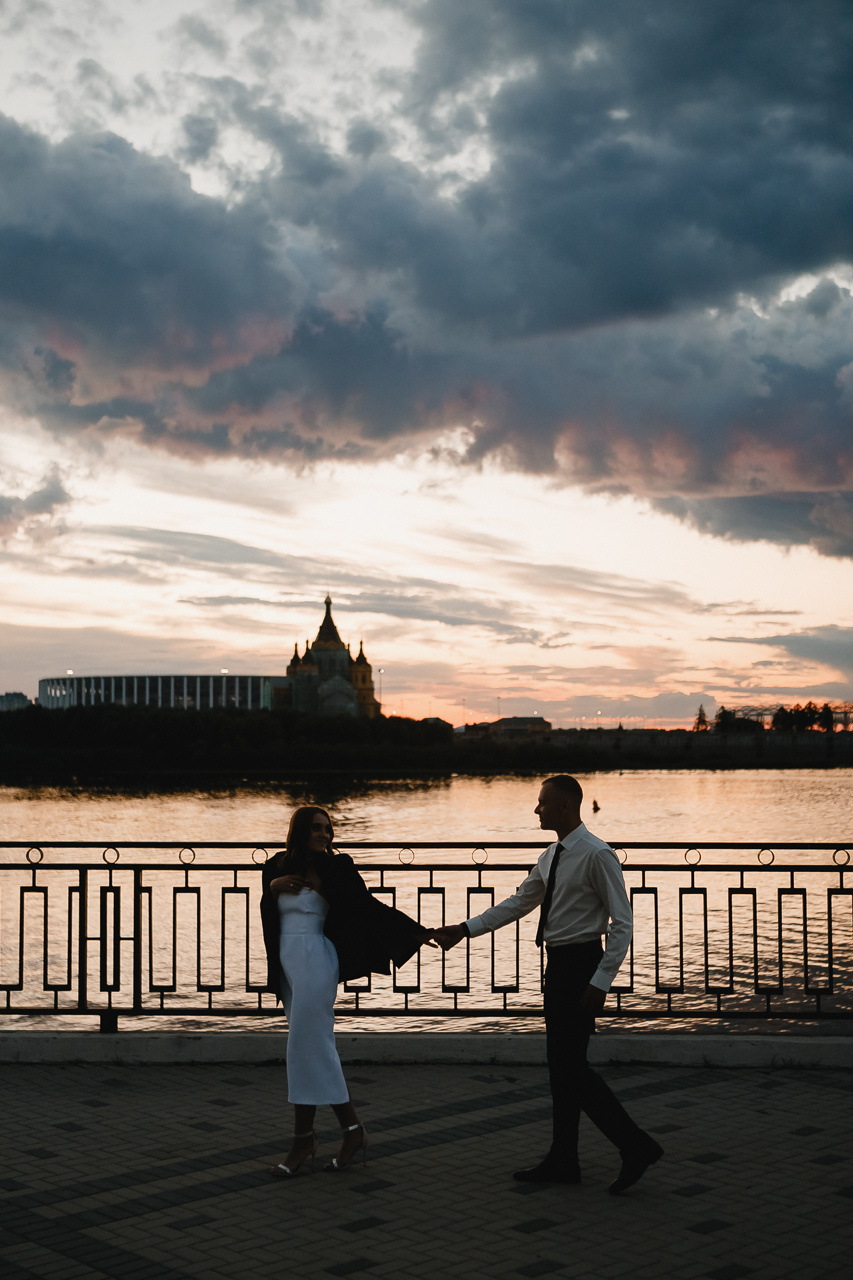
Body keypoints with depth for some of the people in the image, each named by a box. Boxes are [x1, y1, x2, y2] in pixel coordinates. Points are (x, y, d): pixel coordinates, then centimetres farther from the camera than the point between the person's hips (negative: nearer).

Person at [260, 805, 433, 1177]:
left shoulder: (334, 868, -2)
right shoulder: (277, 867, 11)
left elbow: (368, 904, -2)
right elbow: (267, 916, 18)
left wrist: (416, 931, -7)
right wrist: (272, 887, -3)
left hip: (314, 960, -5)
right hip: (286, 962, 6)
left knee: (306, 1046, -8)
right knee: (317, 1049, 6)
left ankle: (303, 1140, 0)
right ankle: (352, 1129, 14)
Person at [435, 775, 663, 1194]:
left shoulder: (597, 855, -15)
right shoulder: (551, 857, 11)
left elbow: (622, 923, -16)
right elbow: (518, 903, 18)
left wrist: (600, 982, -20)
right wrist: (464, 929, 13)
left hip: (582, 964, -9)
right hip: (558, 965, 9)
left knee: (572, 1066, -8)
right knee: (560, 1064, 13)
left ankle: (636, 1146, 0)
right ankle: (562, 1160, 21)